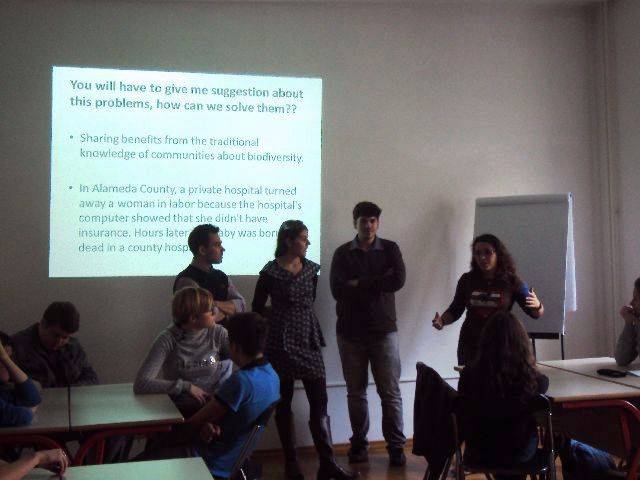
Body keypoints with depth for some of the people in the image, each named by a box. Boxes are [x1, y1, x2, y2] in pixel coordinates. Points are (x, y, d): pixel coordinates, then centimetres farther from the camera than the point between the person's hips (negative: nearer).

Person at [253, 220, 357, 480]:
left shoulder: (311, 268, 6)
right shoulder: (271, 271, -8)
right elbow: (257, 307, 1)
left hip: (309, 339, 4)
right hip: (281, 342, -4)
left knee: (320, 401, -2)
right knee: (284, 402, 5)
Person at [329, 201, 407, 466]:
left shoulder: (390, 249, 4)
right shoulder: (342, 253, 3)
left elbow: (398, 280, -14)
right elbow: (337, 289, -11)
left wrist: (359, 284, -13)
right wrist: (376, 286, -12)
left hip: (384, 330, -1)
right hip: (350, 331, 1)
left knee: (390, 392, 1)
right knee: (355, 392, 9)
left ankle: (396, 446, 10)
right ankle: (359, 444, 20)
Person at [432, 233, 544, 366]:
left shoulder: (511, 281, -4)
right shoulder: (467, 280, 1)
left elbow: (536, 314, 0)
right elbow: (455, 310, 10)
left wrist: (537, 305, -22)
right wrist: (442, 321, -9)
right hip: (470, 345, 2)